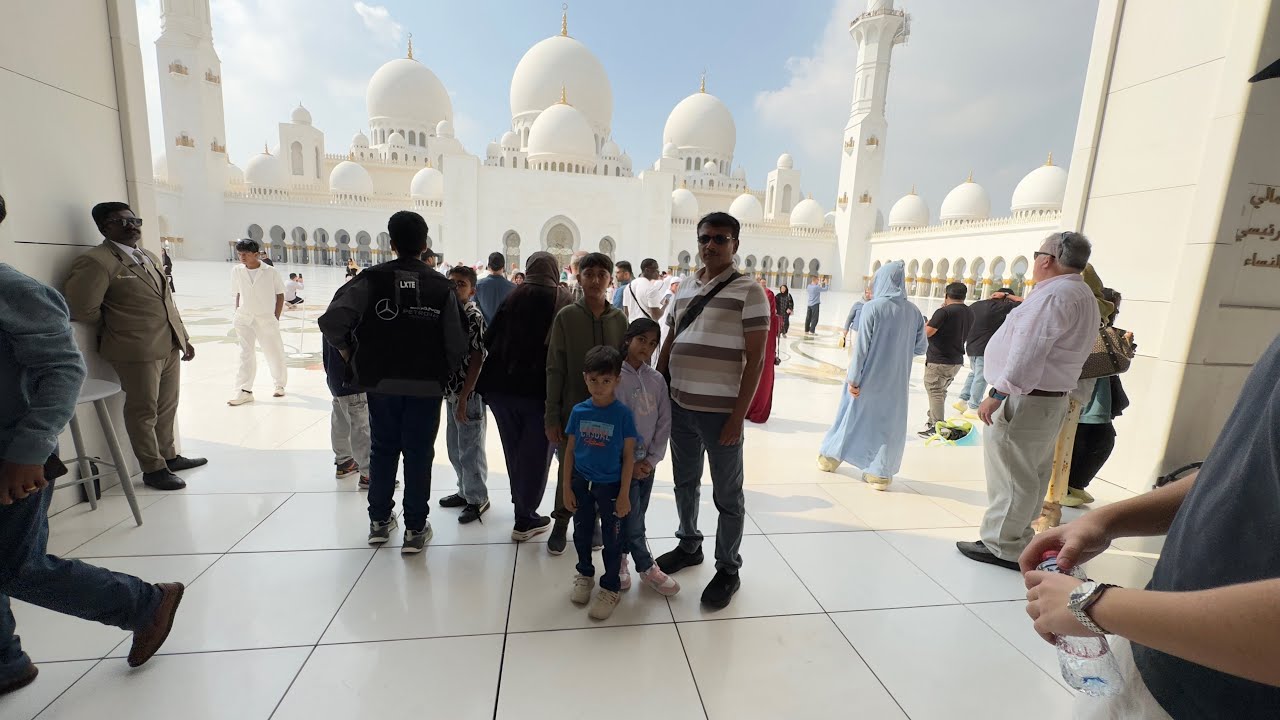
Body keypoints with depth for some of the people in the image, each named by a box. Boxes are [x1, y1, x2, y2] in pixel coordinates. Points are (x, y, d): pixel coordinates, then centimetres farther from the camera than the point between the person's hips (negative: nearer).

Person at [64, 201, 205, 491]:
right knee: (143, 412, 5)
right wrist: (117, 328, 2)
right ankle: (153, 469, 17)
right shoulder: (96, 261, -11)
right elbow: (81, 309, -14)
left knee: (167, 408, 18)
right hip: (137, 350, -7)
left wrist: (183, 337, 15)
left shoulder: (150, 258, 15)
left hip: (169, 347, 7)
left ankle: (169, 456, 33)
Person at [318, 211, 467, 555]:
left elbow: (332, 320, -15)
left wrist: (348, 352, 4)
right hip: (426, 385, -1)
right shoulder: (441, 285, -5)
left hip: (380, 382, 1)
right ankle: (415, 529, 15)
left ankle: (379, 520, 30)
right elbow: (456, 344, -8)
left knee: (382, 449, 18)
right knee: (418, 454, 8)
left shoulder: (372, 279, -5)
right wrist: (443, 374, 8)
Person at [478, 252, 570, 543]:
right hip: (539, 388, -3)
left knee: (514, 451, 18)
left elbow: (490, 340, 5)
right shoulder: (563, 300, -1)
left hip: (501, 386, 4)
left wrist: (488, 381, 12)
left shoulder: (513, 296, 6)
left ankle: (522, 507, 33)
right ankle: (525, 520, 14)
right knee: (535, 454, 8)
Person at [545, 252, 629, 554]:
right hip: (572, 409, -2)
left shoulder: (619, 319, 1)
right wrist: (552, 416, -6)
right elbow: (555, 369, -5)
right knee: (569, 470, 9)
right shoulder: (566, 317, -5)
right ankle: (561, 523, 31)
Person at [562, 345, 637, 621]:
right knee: (582, 533, 20)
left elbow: (628, 456, -9)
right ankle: (585, 574, 44)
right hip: (581, 483, 3)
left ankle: (611, 588, 30)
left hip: (610, 486, -3)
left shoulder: (623, 414, -15)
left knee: (612, 538, 10)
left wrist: (624, 494, -9)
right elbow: (570, 451, 1)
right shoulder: (578, 411, -6)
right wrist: (567, 488, 2)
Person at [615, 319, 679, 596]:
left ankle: (619, 560, 37)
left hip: (647, 462, 5)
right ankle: (647, 568, 23)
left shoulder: (657, 380, 1)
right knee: (632, 520, 3)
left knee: (634, 517, 16)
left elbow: (664, 422, 3)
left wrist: (652, 459, -5)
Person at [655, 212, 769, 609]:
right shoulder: (685, 288, 10)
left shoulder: (749, 292, -8)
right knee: (685, 482, 21)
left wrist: (738, 417, -15)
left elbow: (755, 359, -11)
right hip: (679, 406, 6)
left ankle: (728, 570, 28)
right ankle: (689, 546, 43)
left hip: (721, 411, -6)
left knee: (727, 495, 9)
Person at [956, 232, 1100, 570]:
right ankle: (1018, 540, 27)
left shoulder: (1054, 294, -17)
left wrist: (997, 394, -22)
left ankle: (1001, 547, 7)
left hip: (1026, 399, -11)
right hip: (1052, 399, 11)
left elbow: (1027, 354, -24)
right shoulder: (1084, 296, 18)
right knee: (1031, 476, 16)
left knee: (1011, 475, -3)